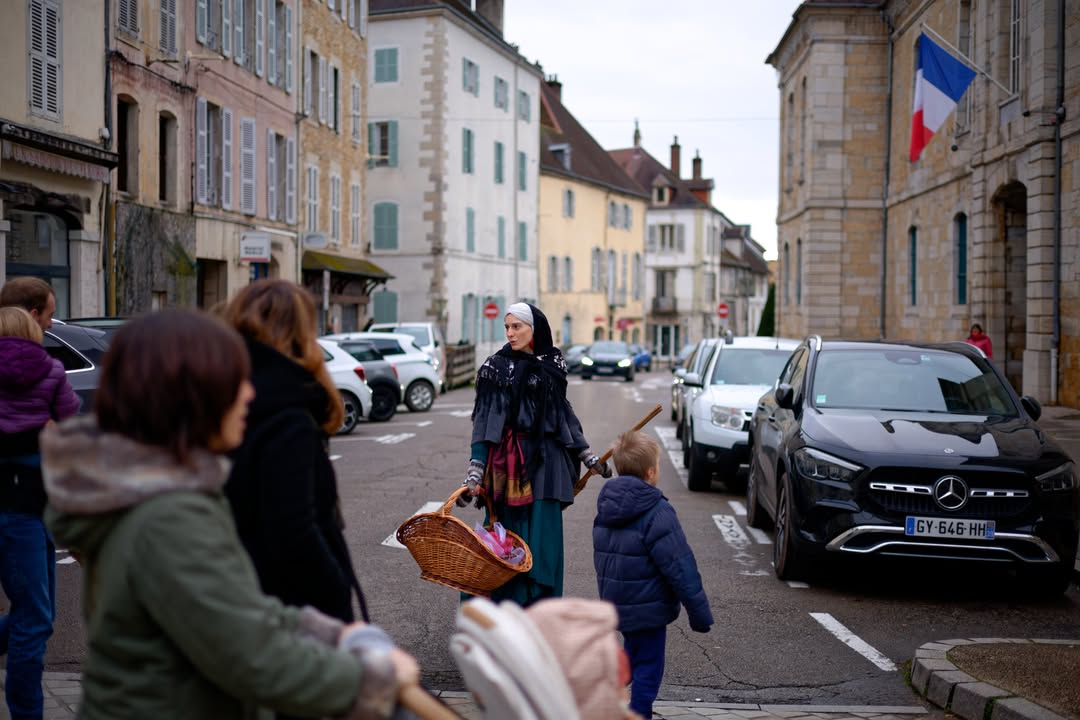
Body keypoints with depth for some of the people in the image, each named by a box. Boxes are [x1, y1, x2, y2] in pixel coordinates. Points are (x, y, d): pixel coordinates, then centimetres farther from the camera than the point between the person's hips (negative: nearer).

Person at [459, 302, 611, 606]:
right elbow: (483, 422, -9)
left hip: (545, 460, 4)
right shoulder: (497, 366, -4)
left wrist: (588, 457, 21)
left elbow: (563, 411, 19)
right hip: (509, 462, -4)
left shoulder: (552, 363, 9)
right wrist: (474, 472, -17)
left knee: (545, 537, 4)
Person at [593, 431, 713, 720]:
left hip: (616, 605, 8)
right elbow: (680, 568, -19)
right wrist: (699, 612, -13)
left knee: (633, 656, 23)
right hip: (648, 608, -8)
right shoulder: (657, 513, -20)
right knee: (648, 666, 4)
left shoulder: (606, 508, 4)